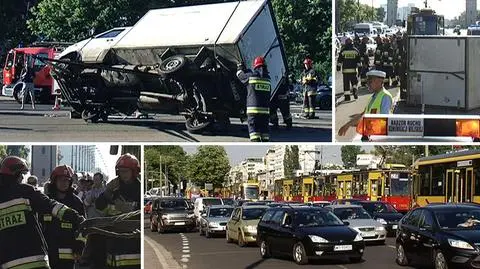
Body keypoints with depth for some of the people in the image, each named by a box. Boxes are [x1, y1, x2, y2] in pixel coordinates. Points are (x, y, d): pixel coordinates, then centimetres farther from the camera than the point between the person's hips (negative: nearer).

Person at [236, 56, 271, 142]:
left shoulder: (250, 76, -3)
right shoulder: (267, 78, 6)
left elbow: (240, 74, 14)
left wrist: (240, 66, 38)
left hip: (253, 109, -3)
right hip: (265, 109, 3)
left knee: (253, 128, -4)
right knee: (264, 127, 11)